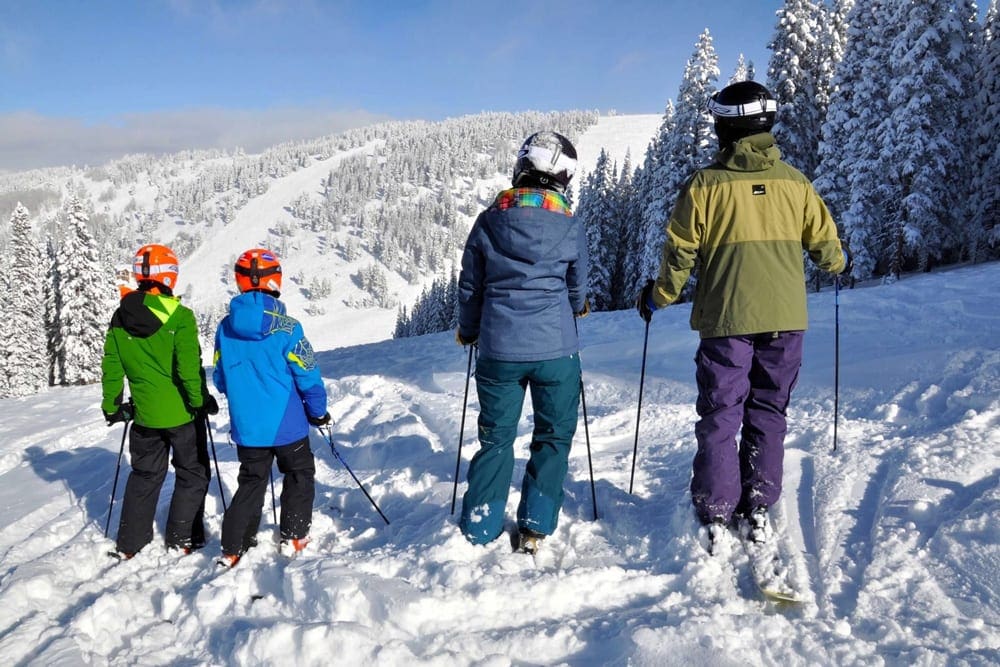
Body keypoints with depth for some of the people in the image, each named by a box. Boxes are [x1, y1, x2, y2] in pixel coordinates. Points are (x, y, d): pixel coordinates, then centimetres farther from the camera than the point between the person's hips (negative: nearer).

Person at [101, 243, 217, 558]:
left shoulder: (120, 318, 1)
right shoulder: (179, 316, -16)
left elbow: (111, 367, 5)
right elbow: (189, 366, -20)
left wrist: (112, 407, 15)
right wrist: (201, 400, -8)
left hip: (145, 414, 5)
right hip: (182, 413, -5)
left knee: (145, 475, 20)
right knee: (193, 473, 13)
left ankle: (129, 543, 24)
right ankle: (182, 538, 17)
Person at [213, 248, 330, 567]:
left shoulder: (225, 328, -4)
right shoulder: (286, 327, -17)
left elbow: (220, 379, 7)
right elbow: (307, 375, -11)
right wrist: (318, 410, 4)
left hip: (245, 427, 4)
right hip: (287, 425, -4)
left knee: (251, 482, 18)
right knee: (299, 475, 19)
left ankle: (234, 547, 15)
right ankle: (294, 537, 23)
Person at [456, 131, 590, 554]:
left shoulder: (488, 222, -2)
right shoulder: (571, 228, -5)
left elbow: (470, 286, 7)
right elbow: (577, 289, 8)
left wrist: (468, 330, 24)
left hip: (499, 350, 1)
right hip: (555, 349, -1)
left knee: (496, 438, 14)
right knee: (553, 436, 15)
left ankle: (478, 528, 17)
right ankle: (535, 527, 16)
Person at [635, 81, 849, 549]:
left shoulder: (705, 184, -7)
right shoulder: (794, 182, 2)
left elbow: (680, 252, -4)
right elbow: (824, 244, 8)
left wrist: (657, 297, 11)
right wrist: (837, 262, 32)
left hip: (726, 319, -3)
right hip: (785, 318, 3)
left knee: (719, 416, 7)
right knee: (767, 413, 14)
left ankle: (716, 513, 8)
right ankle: (759, 508, 15)